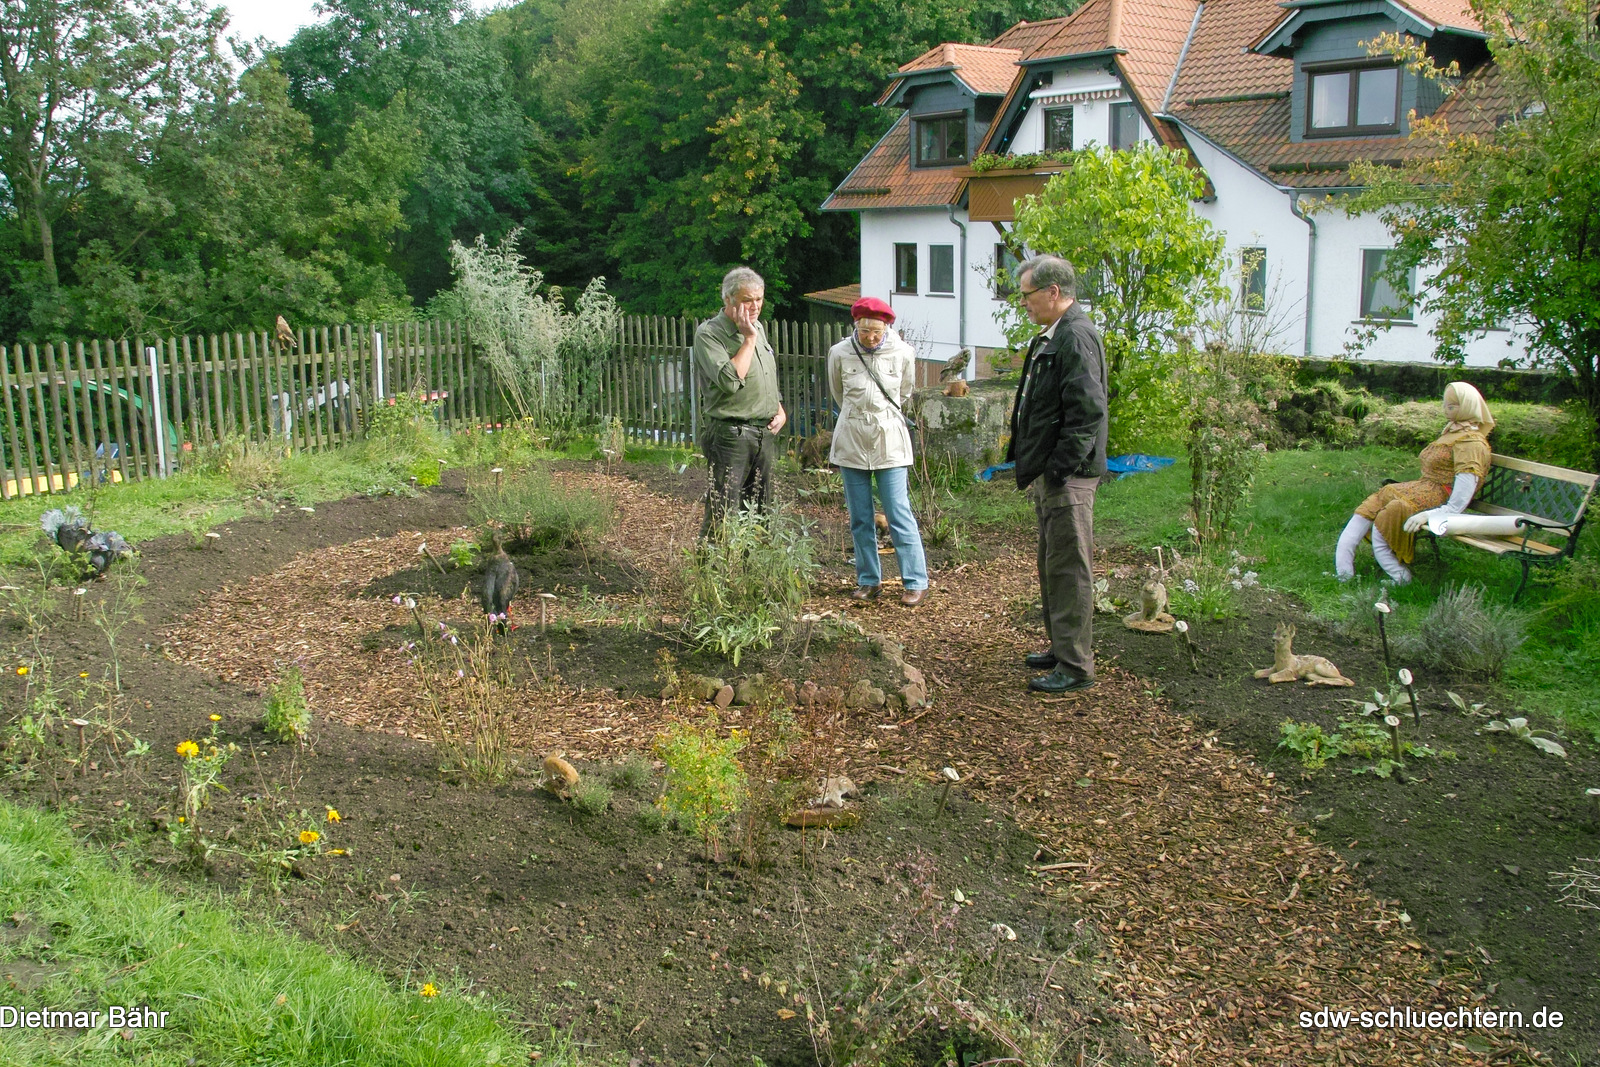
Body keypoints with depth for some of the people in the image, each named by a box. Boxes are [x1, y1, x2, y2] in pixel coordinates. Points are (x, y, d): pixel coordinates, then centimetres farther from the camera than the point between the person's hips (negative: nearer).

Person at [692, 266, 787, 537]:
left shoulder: (758, 328, 14)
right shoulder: (709, 333, -10)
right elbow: (729, 380, -24)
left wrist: (780, 411, 12)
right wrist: (749, 339, -17)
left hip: (764, 433, 7)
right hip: (730, 435, -7)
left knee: (759, 513, 11)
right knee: (723, 515, -9)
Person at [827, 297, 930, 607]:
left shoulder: (902, 354, -6)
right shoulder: (840, 353, -6)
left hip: (889, 443, -1)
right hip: (851, 442, 2)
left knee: (899, 515, -4)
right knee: (860, 519, 7)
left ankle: (916, 582, 3)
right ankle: (868, 580, 18)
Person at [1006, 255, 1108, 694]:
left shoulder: (1077, 337, -18)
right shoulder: (1052, 337, 16)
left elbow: (1088, 411, -24)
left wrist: (1059, 468, -23)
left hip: (1068, 476, -11)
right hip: (1049, 473, 11)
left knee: (1069, 568, -4)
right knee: (1052, 565, 18)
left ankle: (1075, 666, 3)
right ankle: (1061, 648, 31)